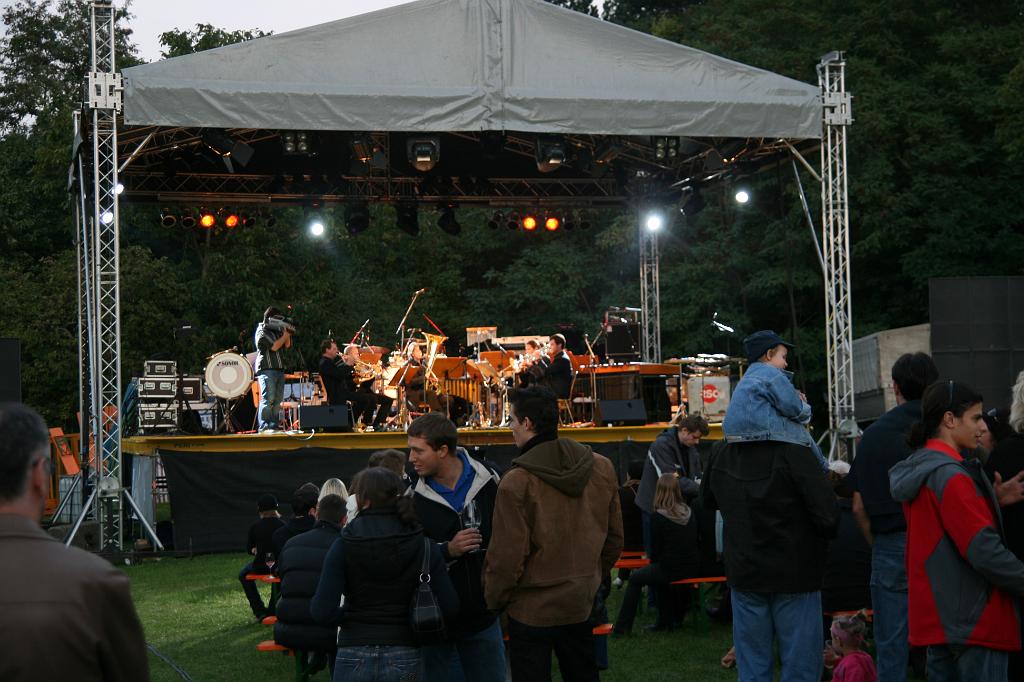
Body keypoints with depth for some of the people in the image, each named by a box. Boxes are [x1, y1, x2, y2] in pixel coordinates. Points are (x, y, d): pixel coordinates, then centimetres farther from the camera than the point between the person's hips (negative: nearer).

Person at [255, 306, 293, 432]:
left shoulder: (276, 331, 20)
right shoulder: (262, 331, -5)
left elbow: (287, 345, 21)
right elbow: (274, 346, -14)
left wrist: (287, 334, 7)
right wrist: (284, 335, -4)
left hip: (279, 369, 9)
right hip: (266, 369, -8)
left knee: (278, 399, 5)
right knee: (268, 398, -14)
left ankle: (274, 426, 8)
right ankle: (264, 427, -15)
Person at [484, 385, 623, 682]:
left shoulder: (516, 483, -21)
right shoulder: (602, 468, -2)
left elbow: (506, 557, -18)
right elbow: (614, 538, 7)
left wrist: (494, 599, -1)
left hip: (532, 609, -5)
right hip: (581, 605, 5)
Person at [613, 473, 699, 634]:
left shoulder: (659, 517, -13)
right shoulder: (688, 512, 5)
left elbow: (656, 550, -7)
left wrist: (652, 559, 16)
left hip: (671, 569, -6)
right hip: (692, 568, 6)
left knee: (634, 579, 13)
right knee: (659, 571, 33)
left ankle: (622, 626, 14)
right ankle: (665, 621, 33)